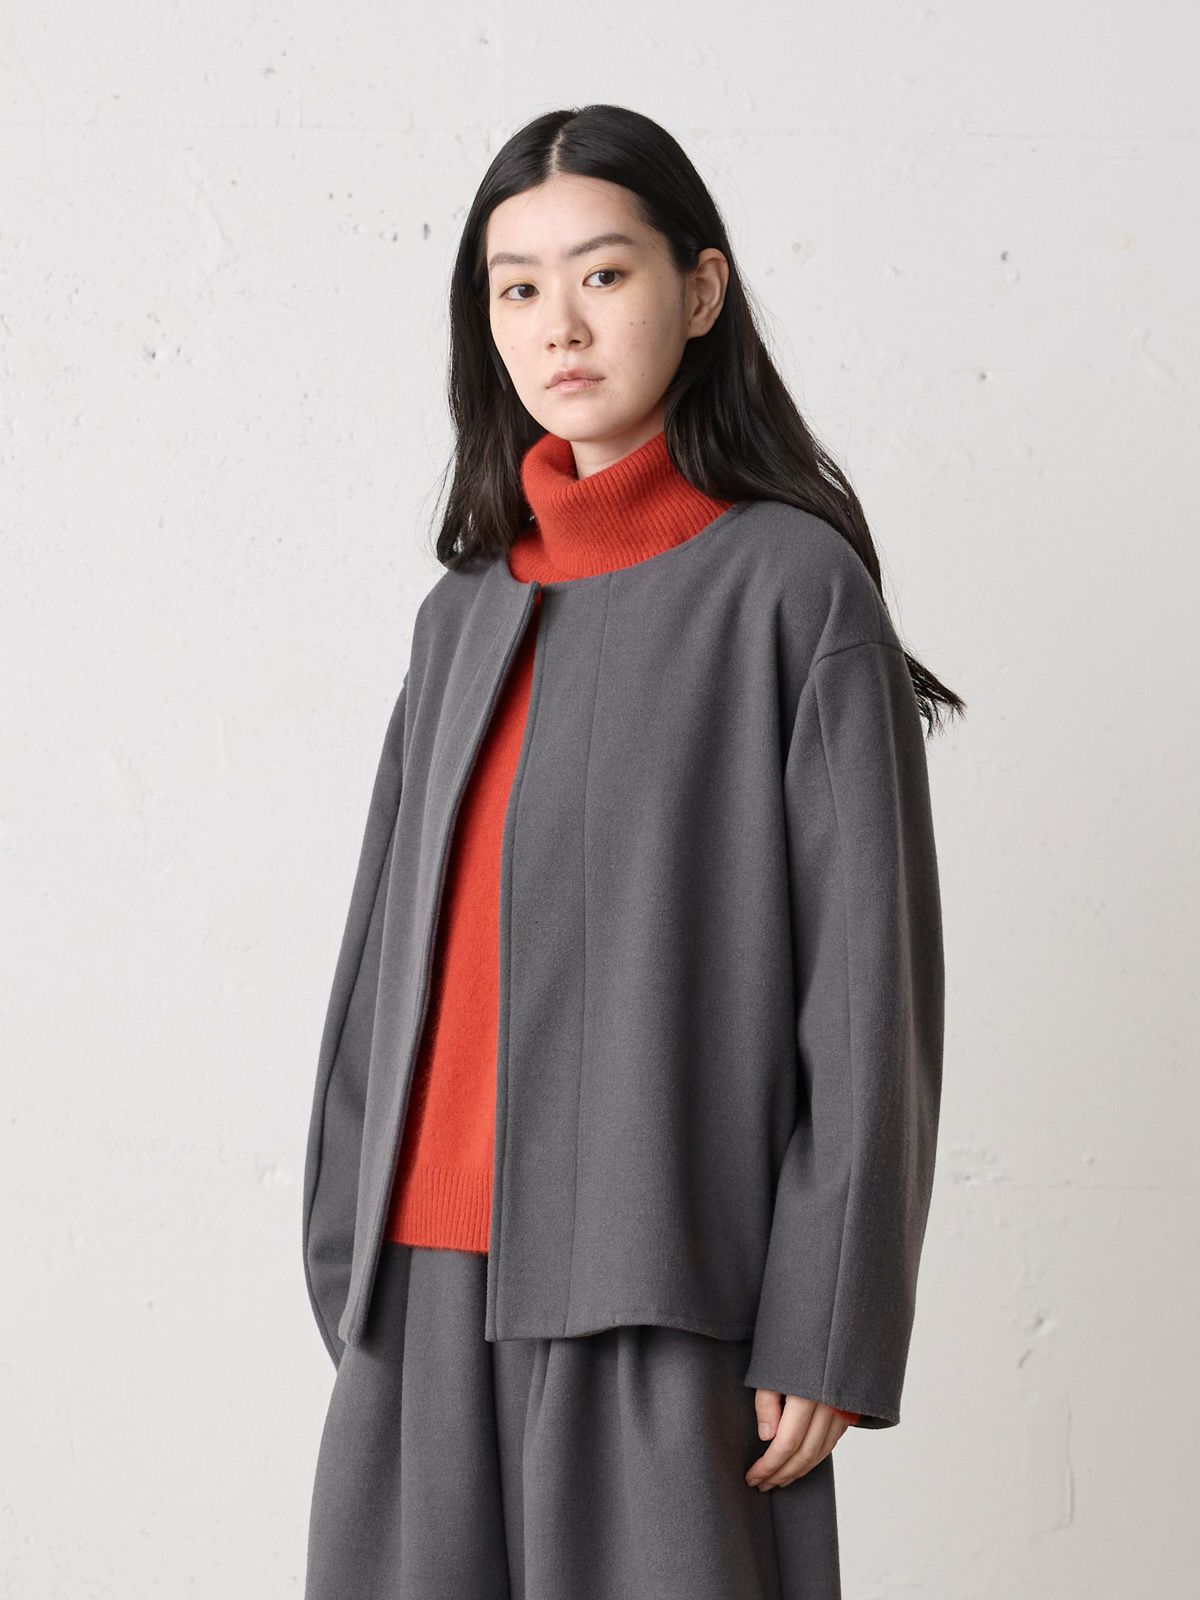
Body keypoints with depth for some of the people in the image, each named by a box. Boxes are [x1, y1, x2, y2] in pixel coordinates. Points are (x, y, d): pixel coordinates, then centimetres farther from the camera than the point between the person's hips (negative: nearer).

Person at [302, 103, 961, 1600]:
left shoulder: (789, 581, -2)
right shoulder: (466, 610, 14)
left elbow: (867, 965, -6)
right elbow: (388, 955, 14)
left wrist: (828, 1326, -10)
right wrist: (346, 1263, 9)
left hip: (666, 1293, -5)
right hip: (431, 1286, 5)